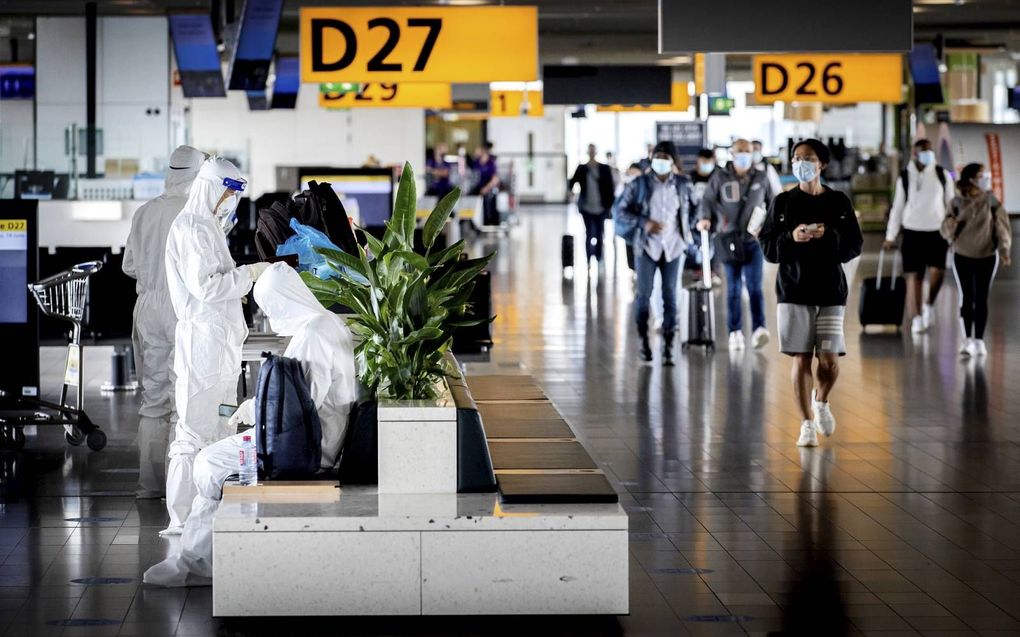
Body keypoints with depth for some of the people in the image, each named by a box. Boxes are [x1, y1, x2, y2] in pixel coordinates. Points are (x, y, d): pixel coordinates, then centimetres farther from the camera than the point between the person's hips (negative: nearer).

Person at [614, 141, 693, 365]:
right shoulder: (639, 184, -3)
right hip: (646, 246, -1)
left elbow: (690, 208, 17)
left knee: (670, 296, 1)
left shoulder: (683, 184, 2)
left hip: (672, 247, 1)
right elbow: (621, 210, -1)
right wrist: (644, 223, -13)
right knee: (644, 294, -1)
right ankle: (644, 340, 16)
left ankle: (668, 346, 5)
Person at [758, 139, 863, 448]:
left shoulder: (838, 202, 4)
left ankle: (821, 400, 29)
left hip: (830, 289, 0)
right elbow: (767, 247, 2)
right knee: (801, 359, -2)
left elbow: (854, 245, 1)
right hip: (793, 291, 0)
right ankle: (807, 424, 9)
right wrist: (791, 237, -17)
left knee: (830, 360, -4)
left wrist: (828, 235, -16)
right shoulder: (783, 202, 4)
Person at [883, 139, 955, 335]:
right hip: (912, 232, 0)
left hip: (937, 231, 0)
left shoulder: (942, 175, 4)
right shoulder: (905, 177, 4)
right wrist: (890, 236, 6)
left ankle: (929, 304, 8)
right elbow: (897, 207, 8)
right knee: (914, 274, -2)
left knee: (937, 270, -17)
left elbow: (950, 204, 9)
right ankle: (916, 318, 4)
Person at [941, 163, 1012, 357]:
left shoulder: (992, 202, -5)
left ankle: (979, 340, 10)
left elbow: (1002, 228, -7)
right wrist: (951, 223, -23)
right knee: (966, 298, 0)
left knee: (981, 298, 3)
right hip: (962, 256, 0)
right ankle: (968, 339, 3)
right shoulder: (957, 203, -3)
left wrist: (1004, 251, -19)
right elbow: (946, 231, 0)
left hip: (987, 256, 0)